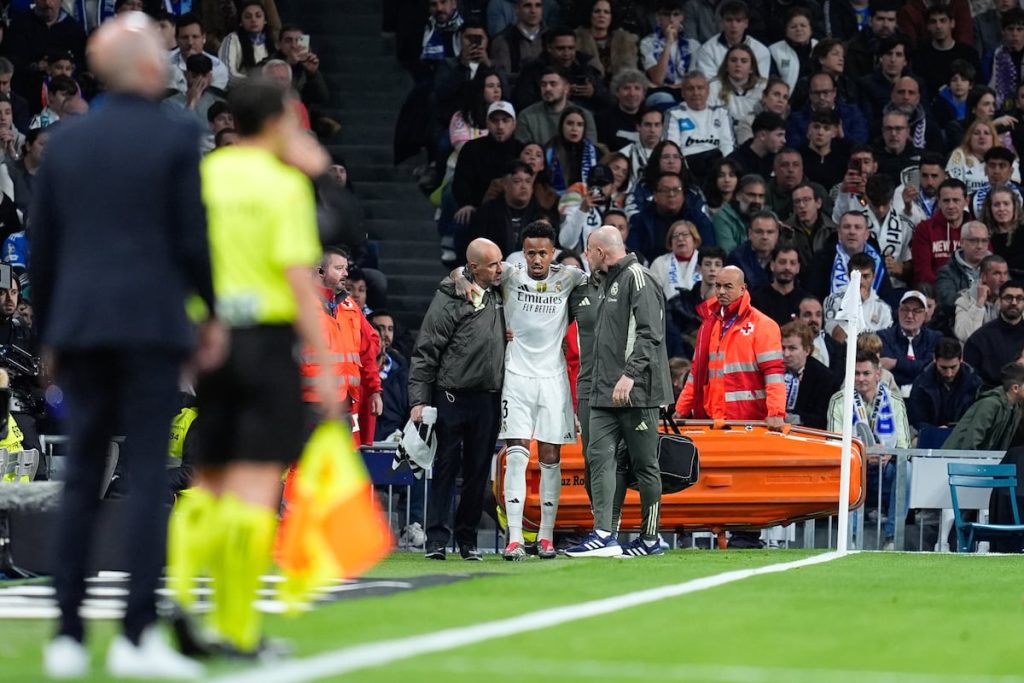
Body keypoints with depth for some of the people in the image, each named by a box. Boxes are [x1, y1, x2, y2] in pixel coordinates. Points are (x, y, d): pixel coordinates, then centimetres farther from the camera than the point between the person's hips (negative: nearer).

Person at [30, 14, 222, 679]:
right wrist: (216, 314, 5)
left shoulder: (67, 141, 9)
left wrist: (47, 329, 20)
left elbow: (42, 246, 11)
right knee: (149, 476, -4)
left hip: (80, 326, 4)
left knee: (81, 481, 8)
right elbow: (193, 237, -6)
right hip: (151, 323, -4)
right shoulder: (177, 136, -4)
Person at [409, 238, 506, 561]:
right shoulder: (448, 301, -8)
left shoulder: (498, 295, 11)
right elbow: (425, 353, -8)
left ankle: (468, 539, 15)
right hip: (451, 397, -5)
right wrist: (418, 400, -13)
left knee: (478, 473, 7)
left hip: (488, 399, 5)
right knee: (445, 468, -2)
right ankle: (437, 539, -1)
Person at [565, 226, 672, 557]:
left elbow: (649, 333, -18)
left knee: (644, 464, -1)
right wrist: (602, 384, 17)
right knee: (601, 458, -2)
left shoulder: (638, 279, -9)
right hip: (606, 394, 9)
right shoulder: (608, 283, 21)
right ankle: (604, 534, -7)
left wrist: (630, 374, -26)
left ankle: (650, 538, 6)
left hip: (636, 393, -9)